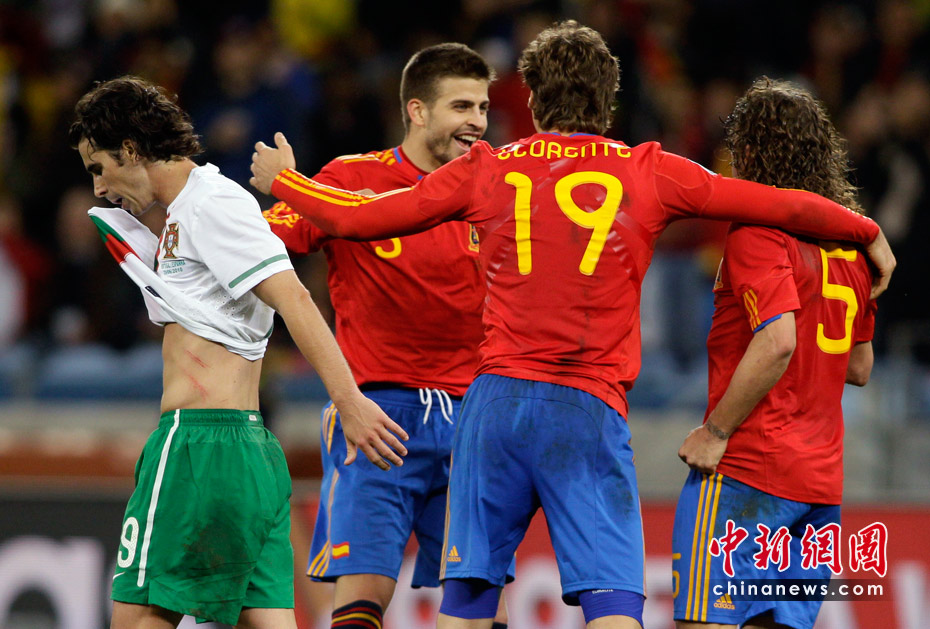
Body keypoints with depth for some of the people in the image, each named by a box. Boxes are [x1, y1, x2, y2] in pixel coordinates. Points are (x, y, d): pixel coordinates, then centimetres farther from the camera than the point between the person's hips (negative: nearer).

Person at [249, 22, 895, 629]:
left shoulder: (486, 170, 9)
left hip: (497, 400, 2)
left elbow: (357, 215, 14)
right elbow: (788, 206, 7)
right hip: (591, 410, -2)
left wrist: (283, 179, 32)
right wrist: (871, 234, 23)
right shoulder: (648, 173, 5)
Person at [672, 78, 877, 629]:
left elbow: (778, 341, -23)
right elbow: (860, 367, 21)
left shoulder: (758, 230, -10)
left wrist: (715, 430, -16)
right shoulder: (850, 237, 15)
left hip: (749, 465, -8)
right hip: (823, 476, 8)